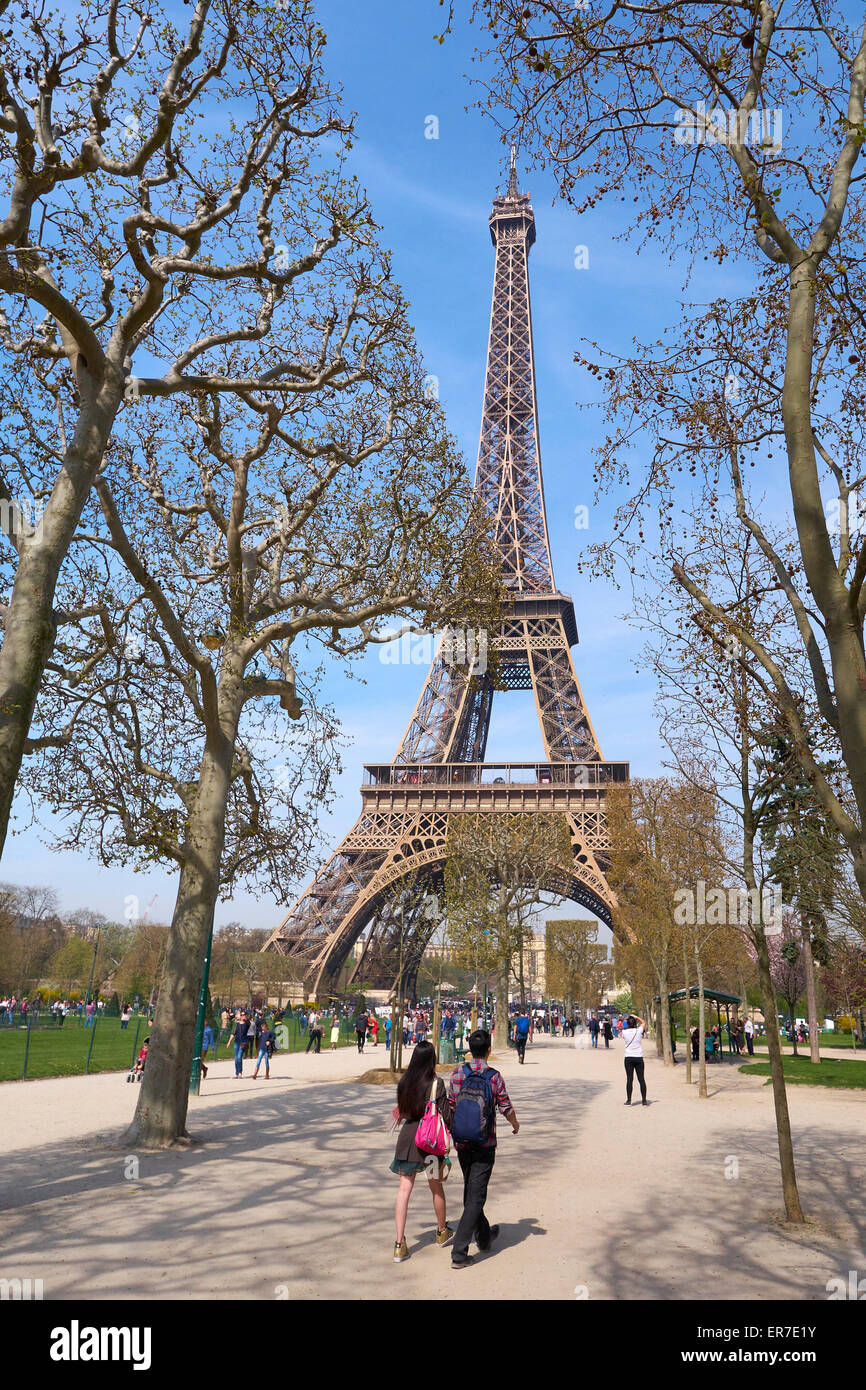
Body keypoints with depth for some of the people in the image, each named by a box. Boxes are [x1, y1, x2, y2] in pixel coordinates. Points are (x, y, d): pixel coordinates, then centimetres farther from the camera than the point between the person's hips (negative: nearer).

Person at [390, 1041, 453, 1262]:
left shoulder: (404, 1082, -1)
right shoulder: (436, 1083, -13)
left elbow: (401, 1111, 10)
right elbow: (446, 1115, -10)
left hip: (407, 1138, 2)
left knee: (404, 1189, 5)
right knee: (436, 1187, 18)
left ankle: (400, 1244, 0)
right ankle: (442, 1232, 38)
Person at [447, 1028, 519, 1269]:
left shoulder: (458, 1073, -6)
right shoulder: (494, 1077, -12)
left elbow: (450, 1107, -2)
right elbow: (506, 1109, -5)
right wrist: (515, 1125, 17)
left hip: (462, 1144, 4)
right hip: (485, 1146, -4)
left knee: (470, 1192, 22)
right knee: (476, 1197, 1)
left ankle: (484, 1236, 40)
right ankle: (459, 1253, -5)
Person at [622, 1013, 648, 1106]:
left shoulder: (625, 1032, -6)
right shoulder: (639, 1031, -5)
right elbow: (643, 1022, 14)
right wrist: (636, 1017, 20)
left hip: (628, 1058, 0)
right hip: (638, 1058, 0)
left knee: (629, 1079, 2)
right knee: (641, 1079, 5)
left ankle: (629, 1100, 2)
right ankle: (644, 1100, 7)